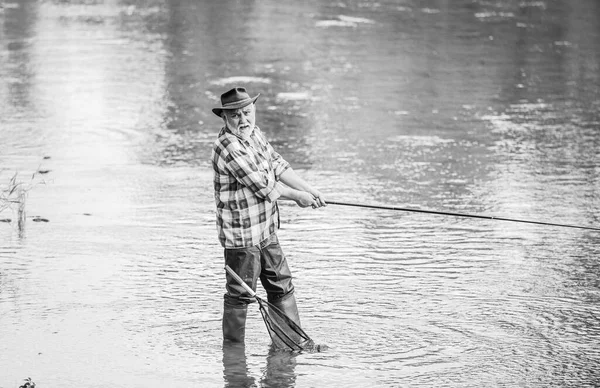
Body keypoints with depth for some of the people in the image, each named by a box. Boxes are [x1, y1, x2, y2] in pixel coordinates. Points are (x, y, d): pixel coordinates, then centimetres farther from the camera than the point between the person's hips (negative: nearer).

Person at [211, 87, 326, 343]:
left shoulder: (254, 133, 7)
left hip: (266, 231, 10)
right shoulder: (229, 147, -23)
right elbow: (262, 185, -20)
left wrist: (310, 191, 1)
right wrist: (296, 196, -7)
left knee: (281, 285, 16)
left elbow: (278, 166, 11)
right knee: (240, 294, 0)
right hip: (241, 235, -10)